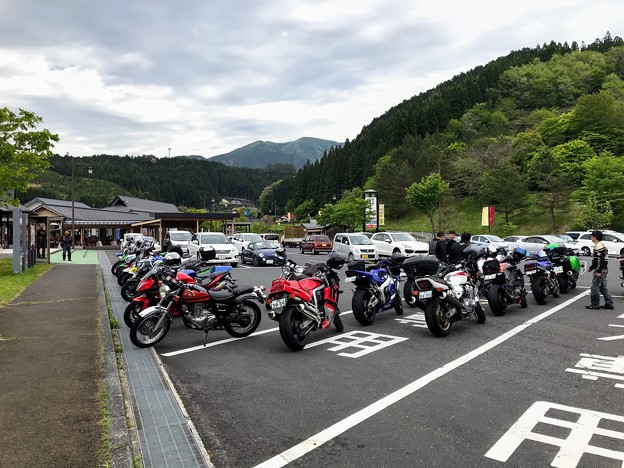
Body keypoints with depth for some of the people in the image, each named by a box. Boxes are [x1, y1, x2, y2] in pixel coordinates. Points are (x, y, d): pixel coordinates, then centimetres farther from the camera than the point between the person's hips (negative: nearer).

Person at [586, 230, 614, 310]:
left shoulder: (599, 246, -16)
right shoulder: (601, 245, 17)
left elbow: (601, 260, -22)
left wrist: (599, 271, -23)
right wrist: (591, 267, 27)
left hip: (600, 271, -10)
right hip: (604, 270, 10)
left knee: (595, 287, -4)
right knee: (603, 288, 14)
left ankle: (595, 304, 1)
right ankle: (609, 303, 18)